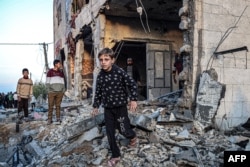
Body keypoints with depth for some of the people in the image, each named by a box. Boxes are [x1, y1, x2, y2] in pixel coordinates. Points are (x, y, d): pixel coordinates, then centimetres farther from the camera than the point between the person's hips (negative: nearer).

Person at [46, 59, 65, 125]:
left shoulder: (61, 72, 11)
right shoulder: (50, 72, -1)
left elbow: (62, 82, 12)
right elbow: (47, 82, -3)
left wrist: (63, 91, 3)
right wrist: (49, 91, -11)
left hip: (59, 92, 3)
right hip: (51, 92, -3)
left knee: (58, 106, 4)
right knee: (50, 106, -1)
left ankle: (58, 119, 8)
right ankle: (49, 119, 6)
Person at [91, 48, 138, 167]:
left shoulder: (120, 72, -14)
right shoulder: (100, 76, 0)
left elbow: (132, 84, -7)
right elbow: (98, 92, 11)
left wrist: (133, 99, -14)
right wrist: (95, 106, 10)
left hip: (120, 106, -4)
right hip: (107, 108, 4)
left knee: (123, 129, 1)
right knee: (110, 132, 5)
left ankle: (133, 137, 38)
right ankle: (115, 156, 21)